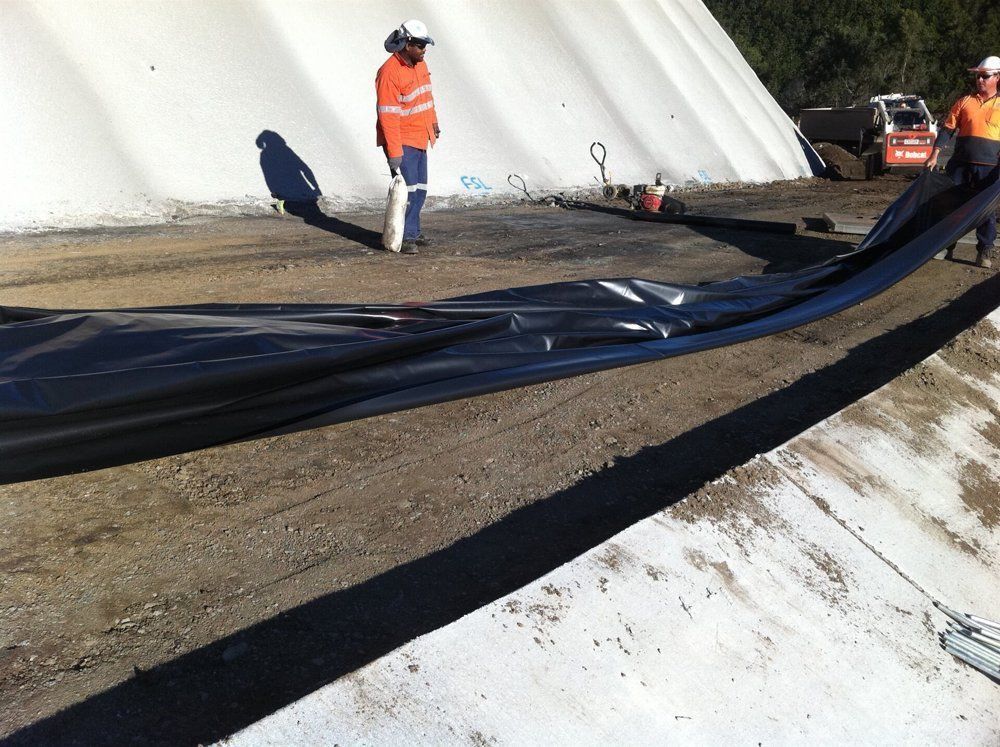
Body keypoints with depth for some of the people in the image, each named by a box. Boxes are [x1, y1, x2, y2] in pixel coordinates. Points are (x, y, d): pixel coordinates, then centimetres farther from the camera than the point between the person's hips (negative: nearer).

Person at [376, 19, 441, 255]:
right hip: (401, 142, -9)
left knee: (420, 190, 13)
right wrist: (394, 152, -25)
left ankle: (412, 231, 24)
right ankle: (406, 237, -4)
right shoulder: (389, 73, -20)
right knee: (407, 189, -11)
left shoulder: (419, 64, 7)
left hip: (420, 138, 9)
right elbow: (388, 116, -23)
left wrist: (433, 122, 28)